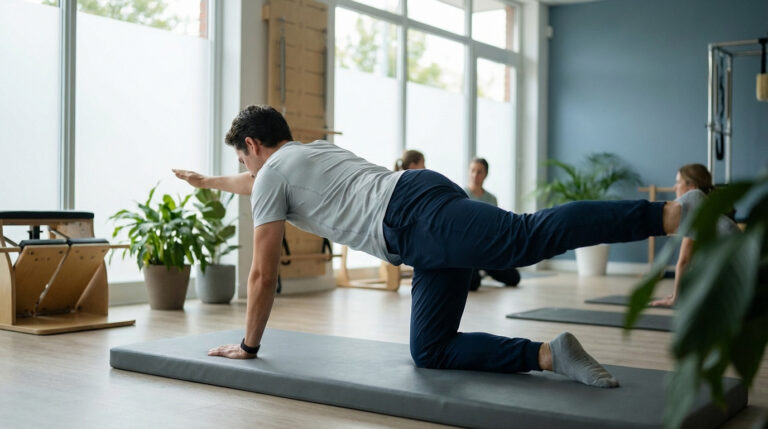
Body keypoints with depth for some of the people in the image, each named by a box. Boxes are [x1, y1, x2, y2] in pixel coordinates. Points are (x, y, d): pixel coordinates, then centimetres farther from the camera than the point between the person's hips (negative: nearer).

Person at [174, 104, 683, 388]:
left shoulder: (271, 173, 14)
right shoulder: (312, 150, 39)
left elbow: (264, 275, 16)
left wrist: (248, 345, 29)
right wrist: (209, 181, 80)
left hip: (418, 217, -9)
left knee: (530, 236, -27)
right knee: (431, 352, 7)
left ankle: (673, 213, -36)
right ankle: (548, 355, -9)